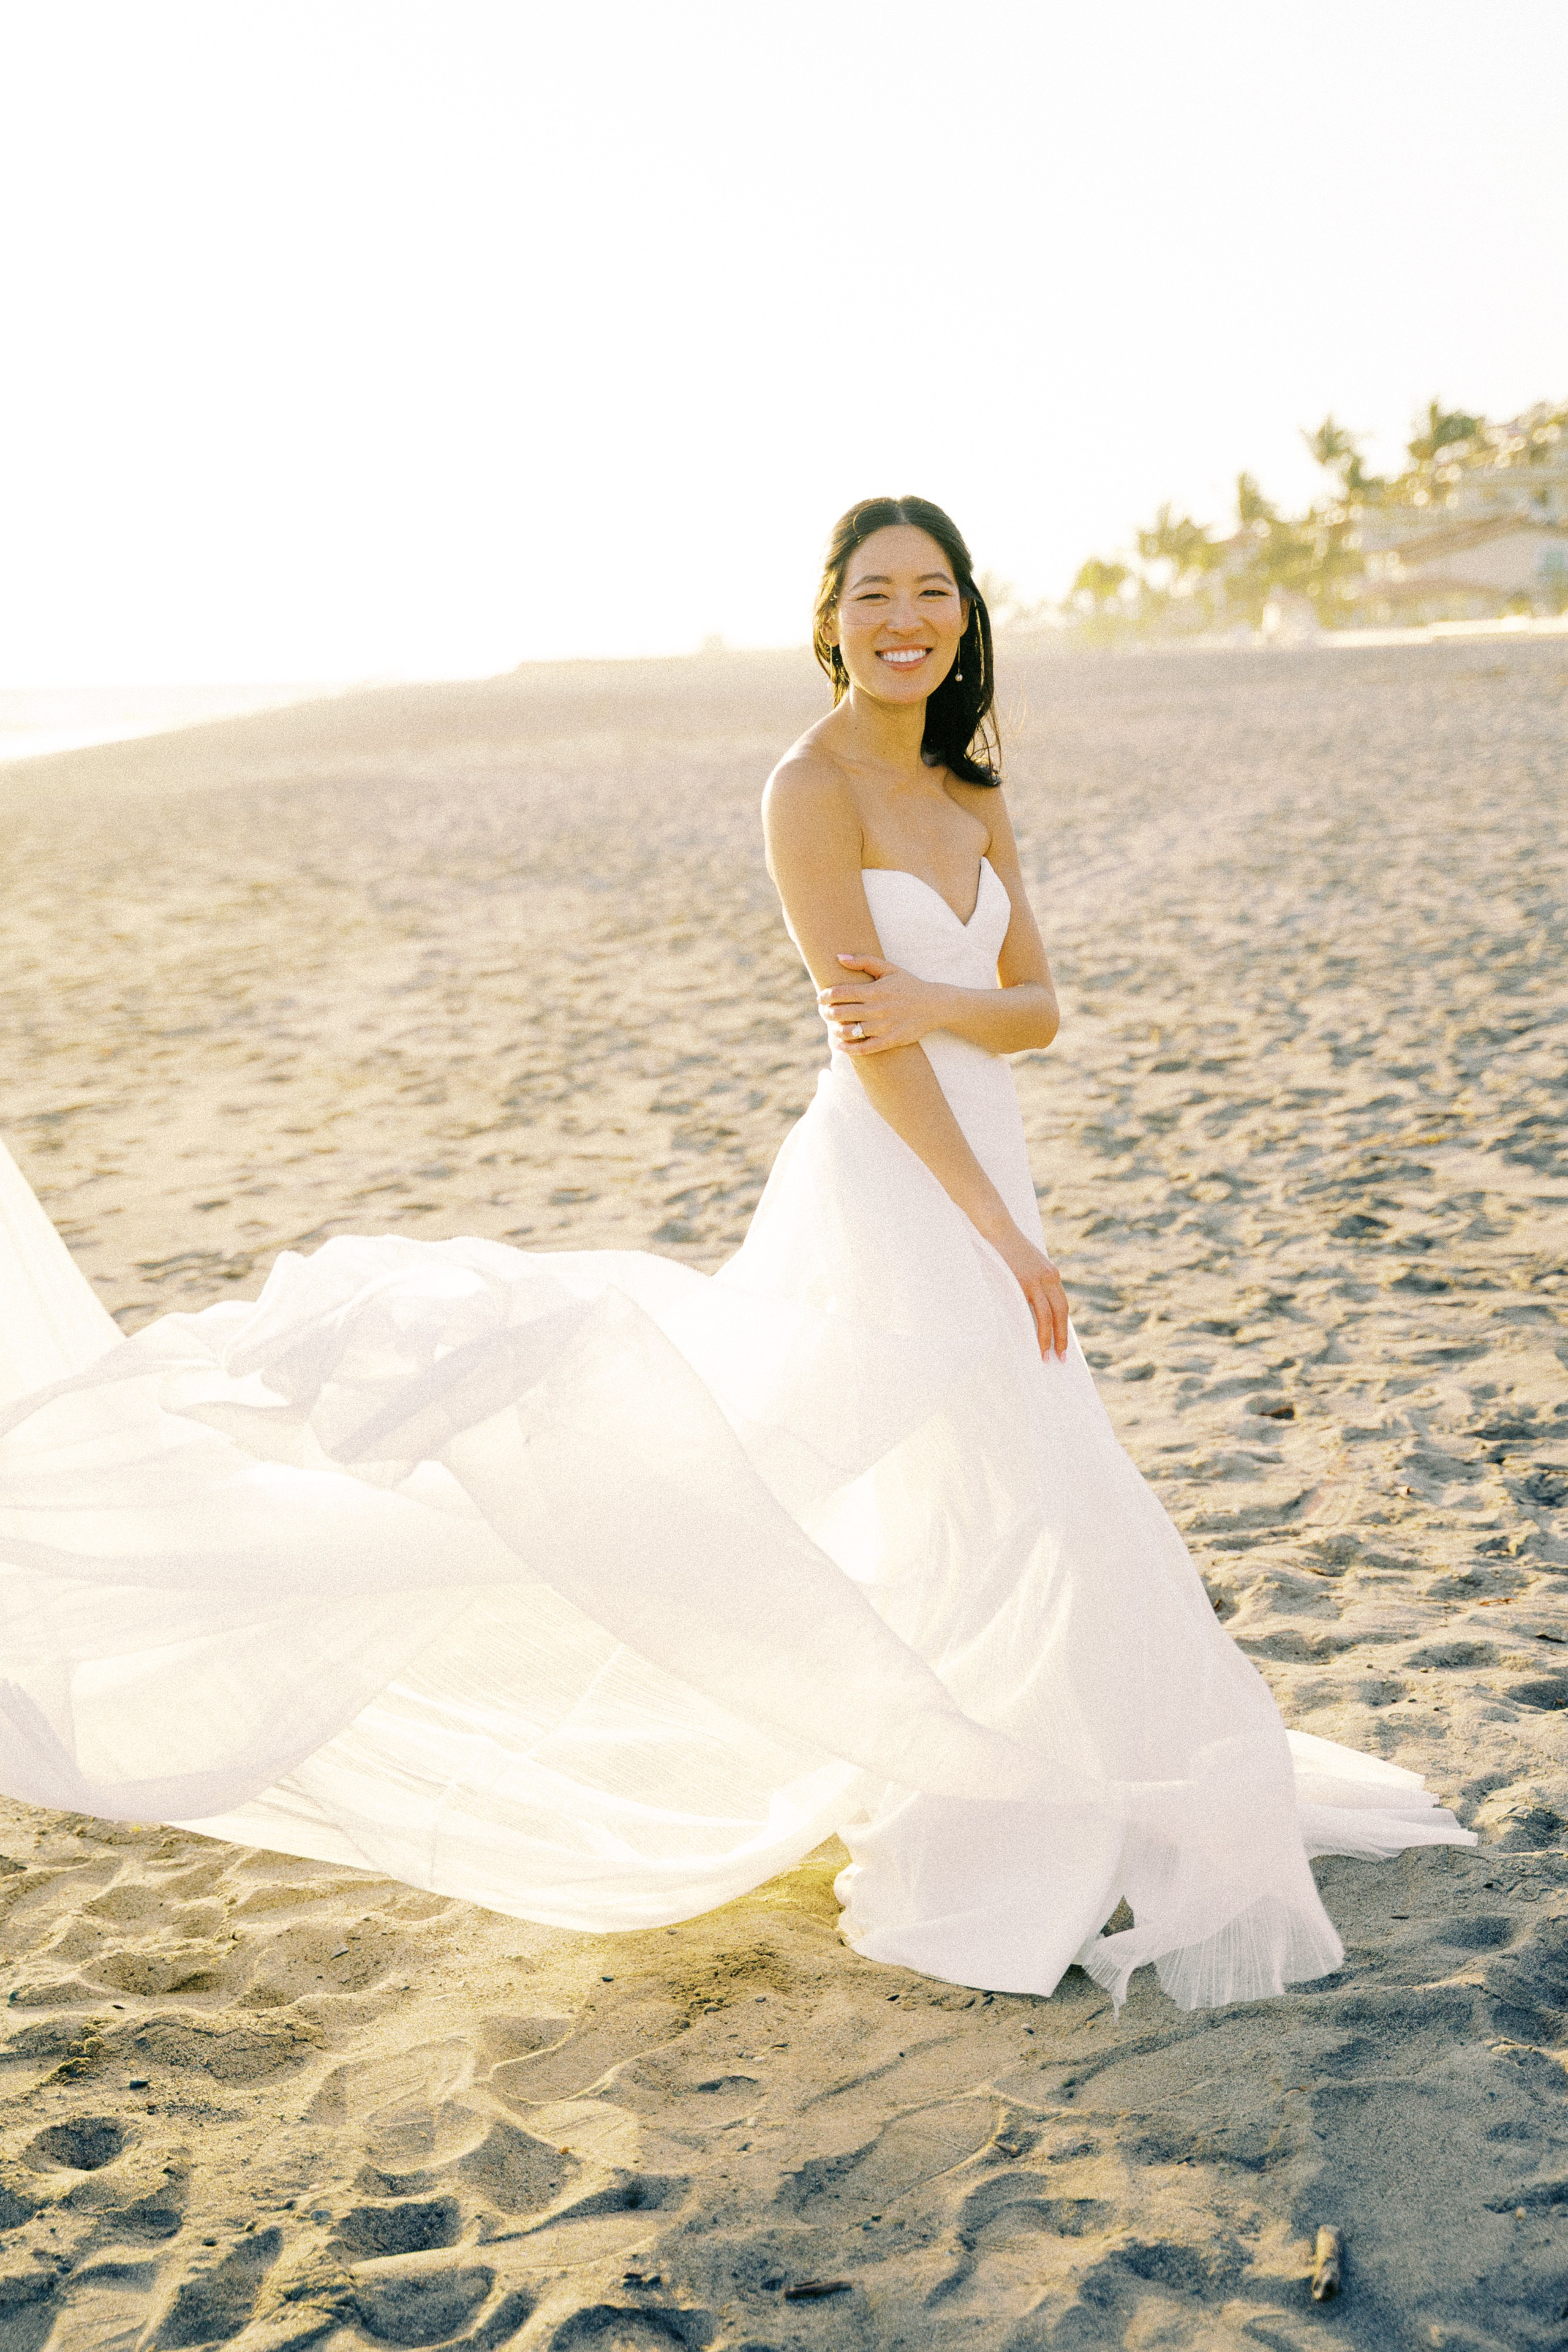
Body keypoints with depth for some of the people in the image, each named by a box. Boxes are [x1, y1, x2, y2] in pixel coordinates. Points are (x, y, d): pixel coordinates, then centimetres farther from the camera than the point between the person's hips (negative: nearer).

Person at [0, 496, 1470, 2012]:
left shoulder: (970, 800, 10)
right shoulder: (814, 789, -14)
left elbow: (1037, 1009, 5)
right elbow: (871, 1044, -19)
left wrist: (937, 1003, -18)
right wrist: (998, 1229, -18)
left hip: (972, 1178, 8)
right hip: (885, 1193, -8)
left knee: (981, 1514, 18)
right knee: (984, 1518, -2)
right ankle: (985, 1856, 17)